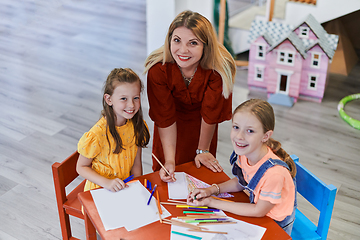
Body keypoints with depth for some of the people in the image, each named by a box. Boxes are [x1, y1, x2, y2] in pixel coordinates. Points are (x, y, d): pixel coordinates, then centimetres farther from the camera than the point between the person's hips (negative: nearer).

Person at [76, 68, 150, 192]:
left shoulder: (138, 126, -4)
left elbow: (136, 164, 5)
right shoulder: (98, 134, -20)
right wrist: (107, 183, -21)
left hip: (126, 186, 4)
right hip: (99, 190, -4)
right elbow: (81, 167, -9)